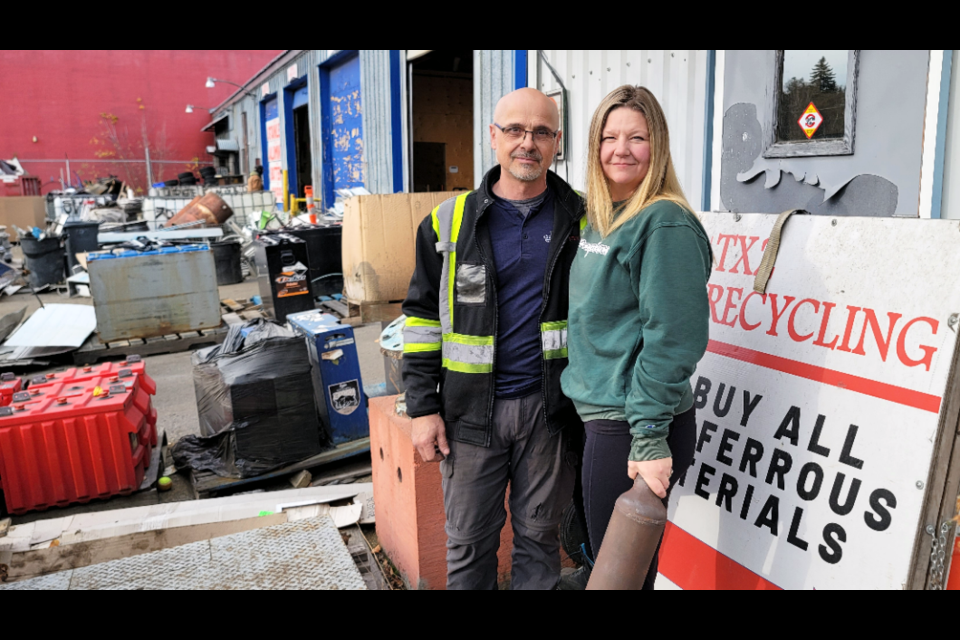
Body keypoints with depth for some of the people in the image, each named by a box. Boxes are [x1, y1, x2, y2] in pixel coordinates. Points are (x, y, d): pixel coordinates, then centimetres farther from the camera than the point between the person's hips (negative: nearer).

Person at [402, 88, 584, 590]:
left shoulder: (580, 222, 2)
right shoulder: (449, 222, 0)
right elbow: (423, 316, 3)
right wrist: (423, 408, -1)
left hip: (550, 409, 0)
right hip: (471, 411, 0)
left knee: (539, 534, 15)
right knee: (468, 539, 13)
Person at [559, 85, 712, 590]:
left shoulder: (665, 225, -16)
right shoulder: (599, 218, 11)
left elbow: (671, 338, -21)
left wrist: (650, 439, -22)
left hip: (633, 427, -8)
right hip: (600, 414, 8)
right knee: (601, 552, 24)